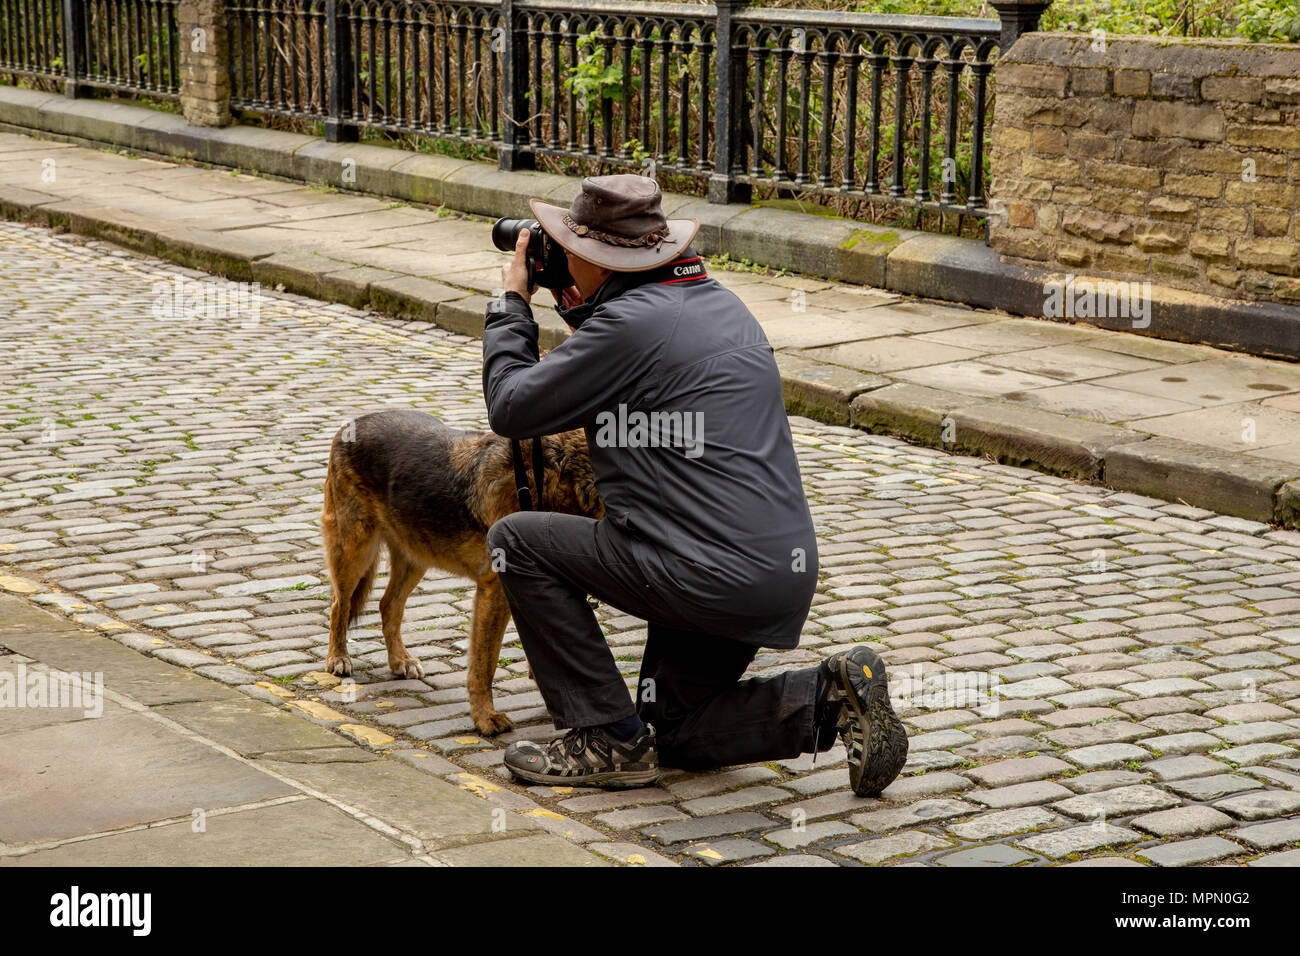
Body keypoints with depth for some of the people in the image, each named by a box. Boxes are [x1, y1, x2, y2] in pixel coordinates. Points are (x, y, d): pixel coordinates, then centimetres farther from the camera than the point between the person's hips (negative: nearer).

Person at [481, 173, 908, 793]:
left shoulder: (632, 321, -13)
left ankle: (608, 738, 6)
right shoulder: (716, 302, 14)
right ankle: (829, 698, 4)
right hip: (784, 578, 9)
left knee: (518, 541, 7)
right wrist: (578, 312, 28)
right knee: (674, 734, 24)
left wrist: (511, 303, 10)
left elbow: (511, 409, -4)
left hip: (708, 574, -9)